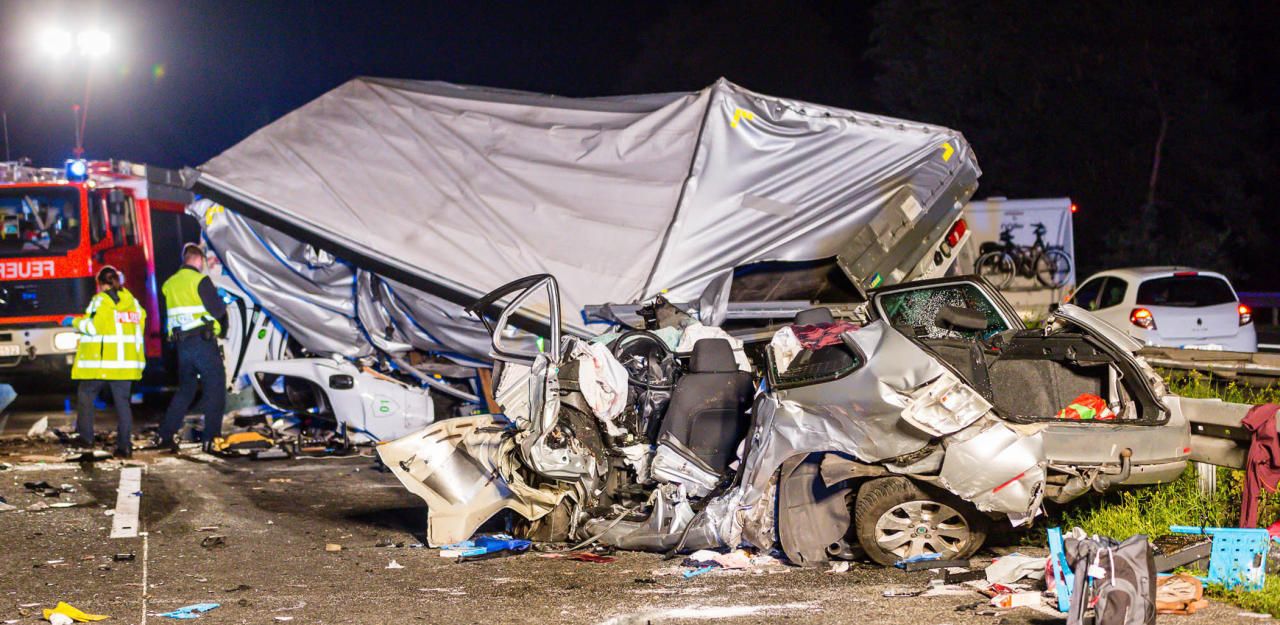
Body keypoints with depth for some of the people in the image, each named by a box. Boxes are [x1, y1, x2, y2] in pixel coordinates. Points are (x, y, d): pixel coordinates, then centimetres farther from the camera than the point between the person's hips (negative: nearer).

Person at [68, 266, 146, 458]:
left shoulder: (101, 300, -9)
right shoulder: (132, 301, 10)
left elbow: (92, 326, -17)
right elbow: (141, 319, 12)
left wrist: (75, 322, -1)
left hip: (101, 361, -5)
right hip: (126, 361, 5)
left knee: (86, 394, 14)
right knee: (122, 400, 5)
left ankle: (86, 436, 13)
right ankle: (124, 445, -2)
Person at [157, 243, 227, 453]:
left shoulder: (169, 284, 11)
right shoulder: (200, 280, -10)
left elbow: (166, 316, 17)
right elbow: (217, 310, -12)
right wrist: (221, 302, 8)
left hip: (182, 344, 7)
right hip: (203, 341, -7)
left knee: (185, 389, 17)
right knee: (215, 388, 0)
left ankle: (166, 435, 12)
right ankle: (211, 438, -6)